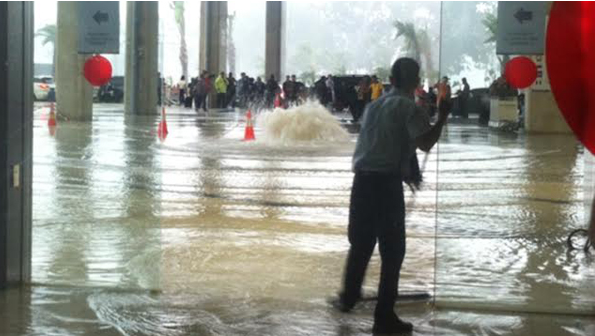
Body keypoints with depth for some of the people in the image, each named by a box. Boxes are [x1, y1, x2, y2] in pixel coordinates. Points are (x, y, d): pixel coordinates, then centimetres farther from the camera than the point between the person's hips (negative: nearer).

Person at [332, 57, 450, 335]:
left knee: (360, 243, 21)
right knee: (392, 251, 2)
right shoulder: (408, 107, -6)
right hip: (387, 183, -7)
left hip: (363, 179, 7)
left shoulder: (375, 104, 16)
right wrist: (442, 118, -6)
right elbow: (425, 143, -15)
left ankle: (348, 297, 35)